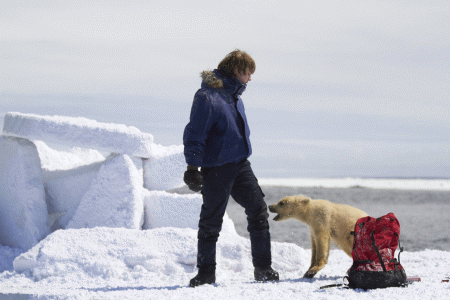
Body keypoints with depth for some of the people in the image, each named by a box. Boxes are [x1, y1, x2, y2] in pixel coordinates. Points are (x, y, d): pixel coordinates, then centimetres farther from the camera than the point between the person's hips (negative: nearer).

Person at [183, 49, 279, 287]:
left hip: (241, 166, 8)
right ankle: (206, 273, 13)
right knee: (211, 221, 2)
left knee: (258, 211, 0)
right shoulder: (207, 96, -16)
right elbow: (195, 134, -17)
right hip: (216, 168, -7)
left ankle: (263, 268, 6)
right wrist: (192, 168, -20)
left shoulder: (235, 95, 12)